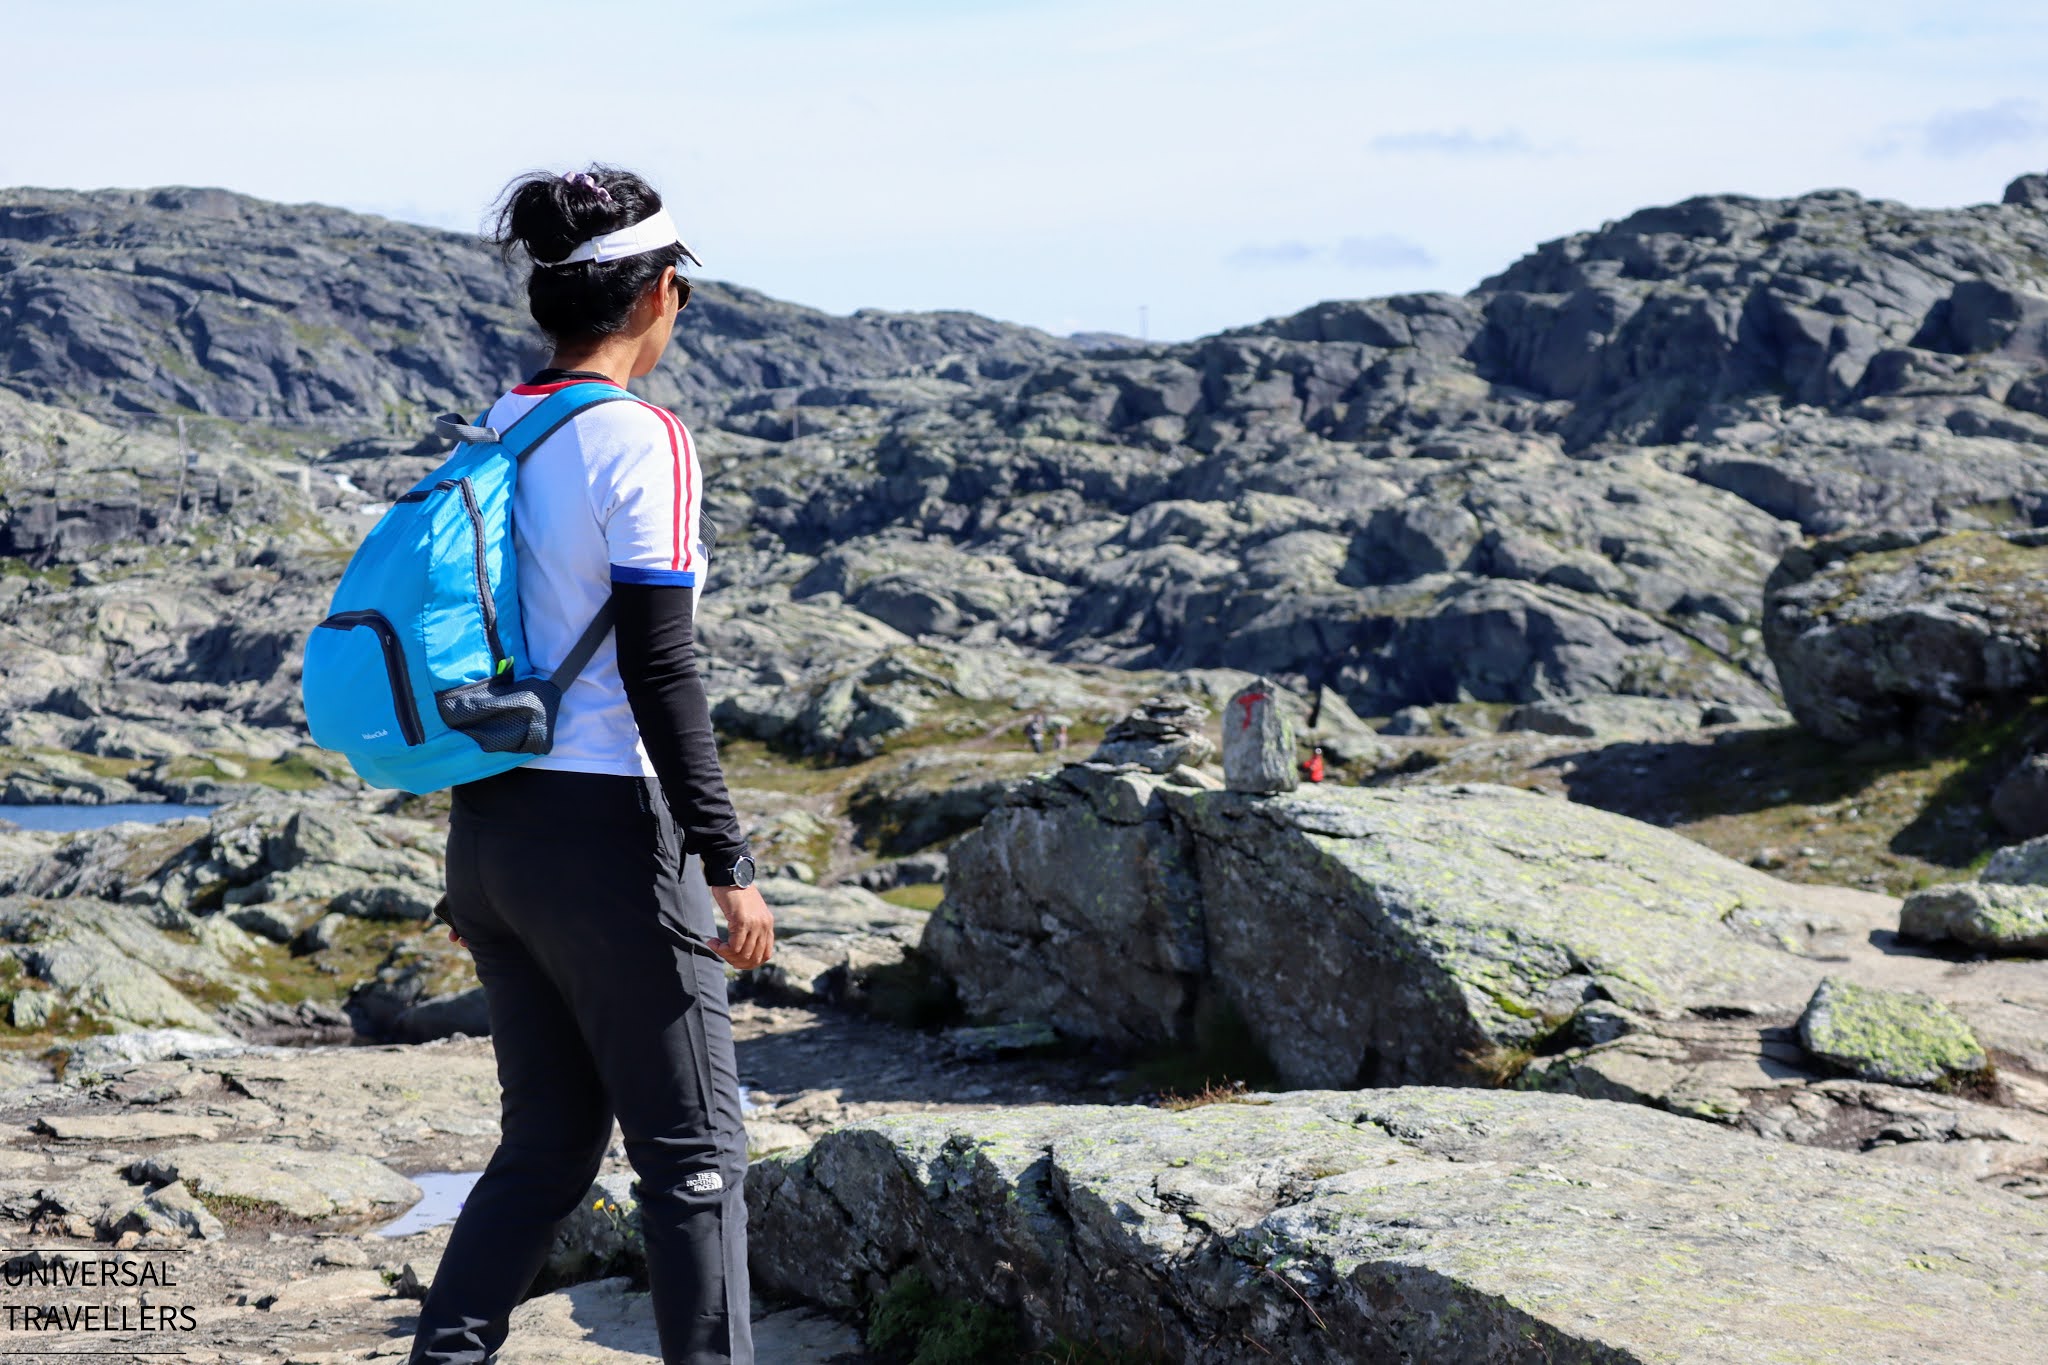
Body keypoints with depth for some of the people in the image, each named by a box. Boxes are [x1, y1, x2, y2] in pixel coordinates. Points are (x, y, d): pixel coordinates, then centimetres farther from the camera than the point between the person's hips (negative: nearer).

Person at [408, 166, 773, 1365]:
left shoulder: (491, 439, 9)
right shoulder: (641, 443, -13)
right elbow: (659, 673, -18)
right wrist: (728, 865, -14)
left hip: (490, 825, 8)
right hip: (607, 831, -7)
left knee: (552, 1139, 17)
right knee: (695, 1151, 4)